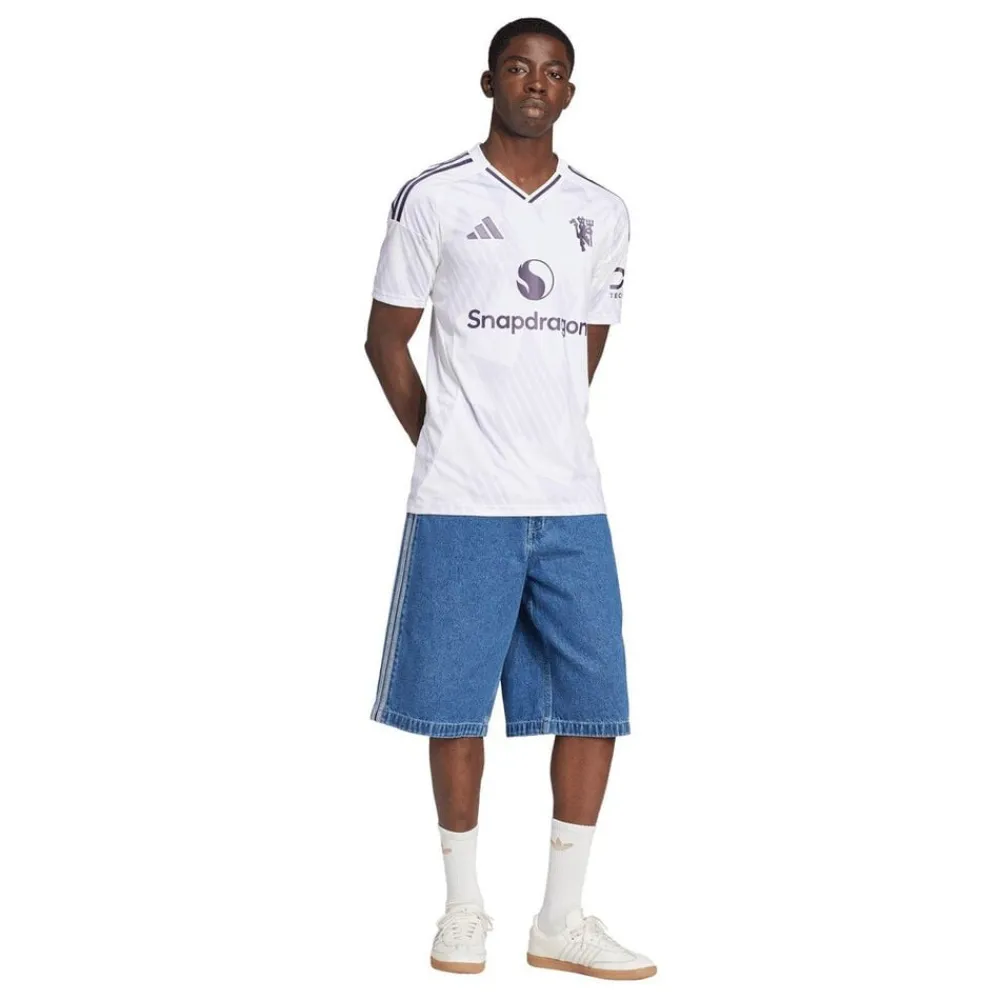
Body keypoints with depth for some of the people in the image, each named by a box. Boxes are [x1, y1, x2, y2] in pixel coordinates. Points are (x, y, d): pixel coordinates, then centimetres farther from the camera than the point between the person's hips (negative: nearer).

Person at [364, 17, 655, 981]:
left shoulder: (603, 213, 10)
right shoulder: (433, 198, -1)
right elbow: (385, 339, 5)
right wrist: (444, 446, 6)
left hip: (573, 504, 4)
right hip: (462, 504, -3)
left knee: (596, 703, 3)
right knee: (456, 706, 3)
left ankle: (561, 919, 14)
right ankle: (463, 911, 18)